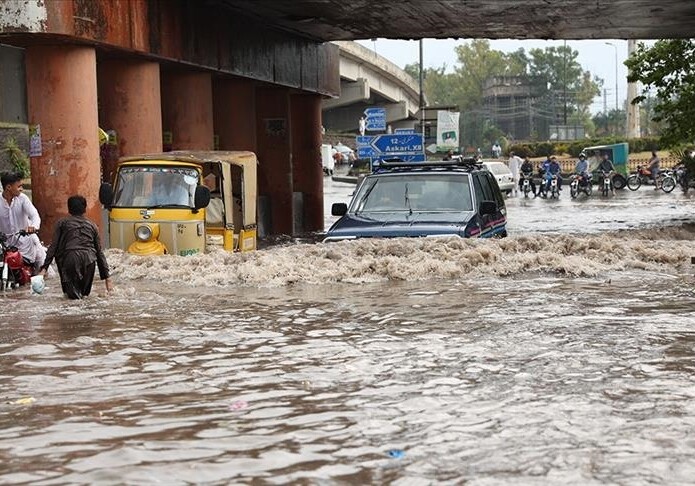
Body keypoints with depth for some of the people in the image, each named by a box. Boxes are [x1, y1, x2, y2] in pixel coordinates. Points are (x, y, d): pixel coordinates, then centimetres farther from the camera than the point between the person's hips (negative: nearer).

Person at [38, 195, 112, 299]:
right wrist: (106, 276, 24)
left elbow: (53, 247, 8)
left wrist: (44, 268, 7)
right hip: (88, 260, 4)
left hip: (70, 260, -4)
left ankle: (72, 290, 3)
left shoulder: (62, 223, 17)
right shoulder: (92, 226, 23)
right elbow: (99, 252, 23)